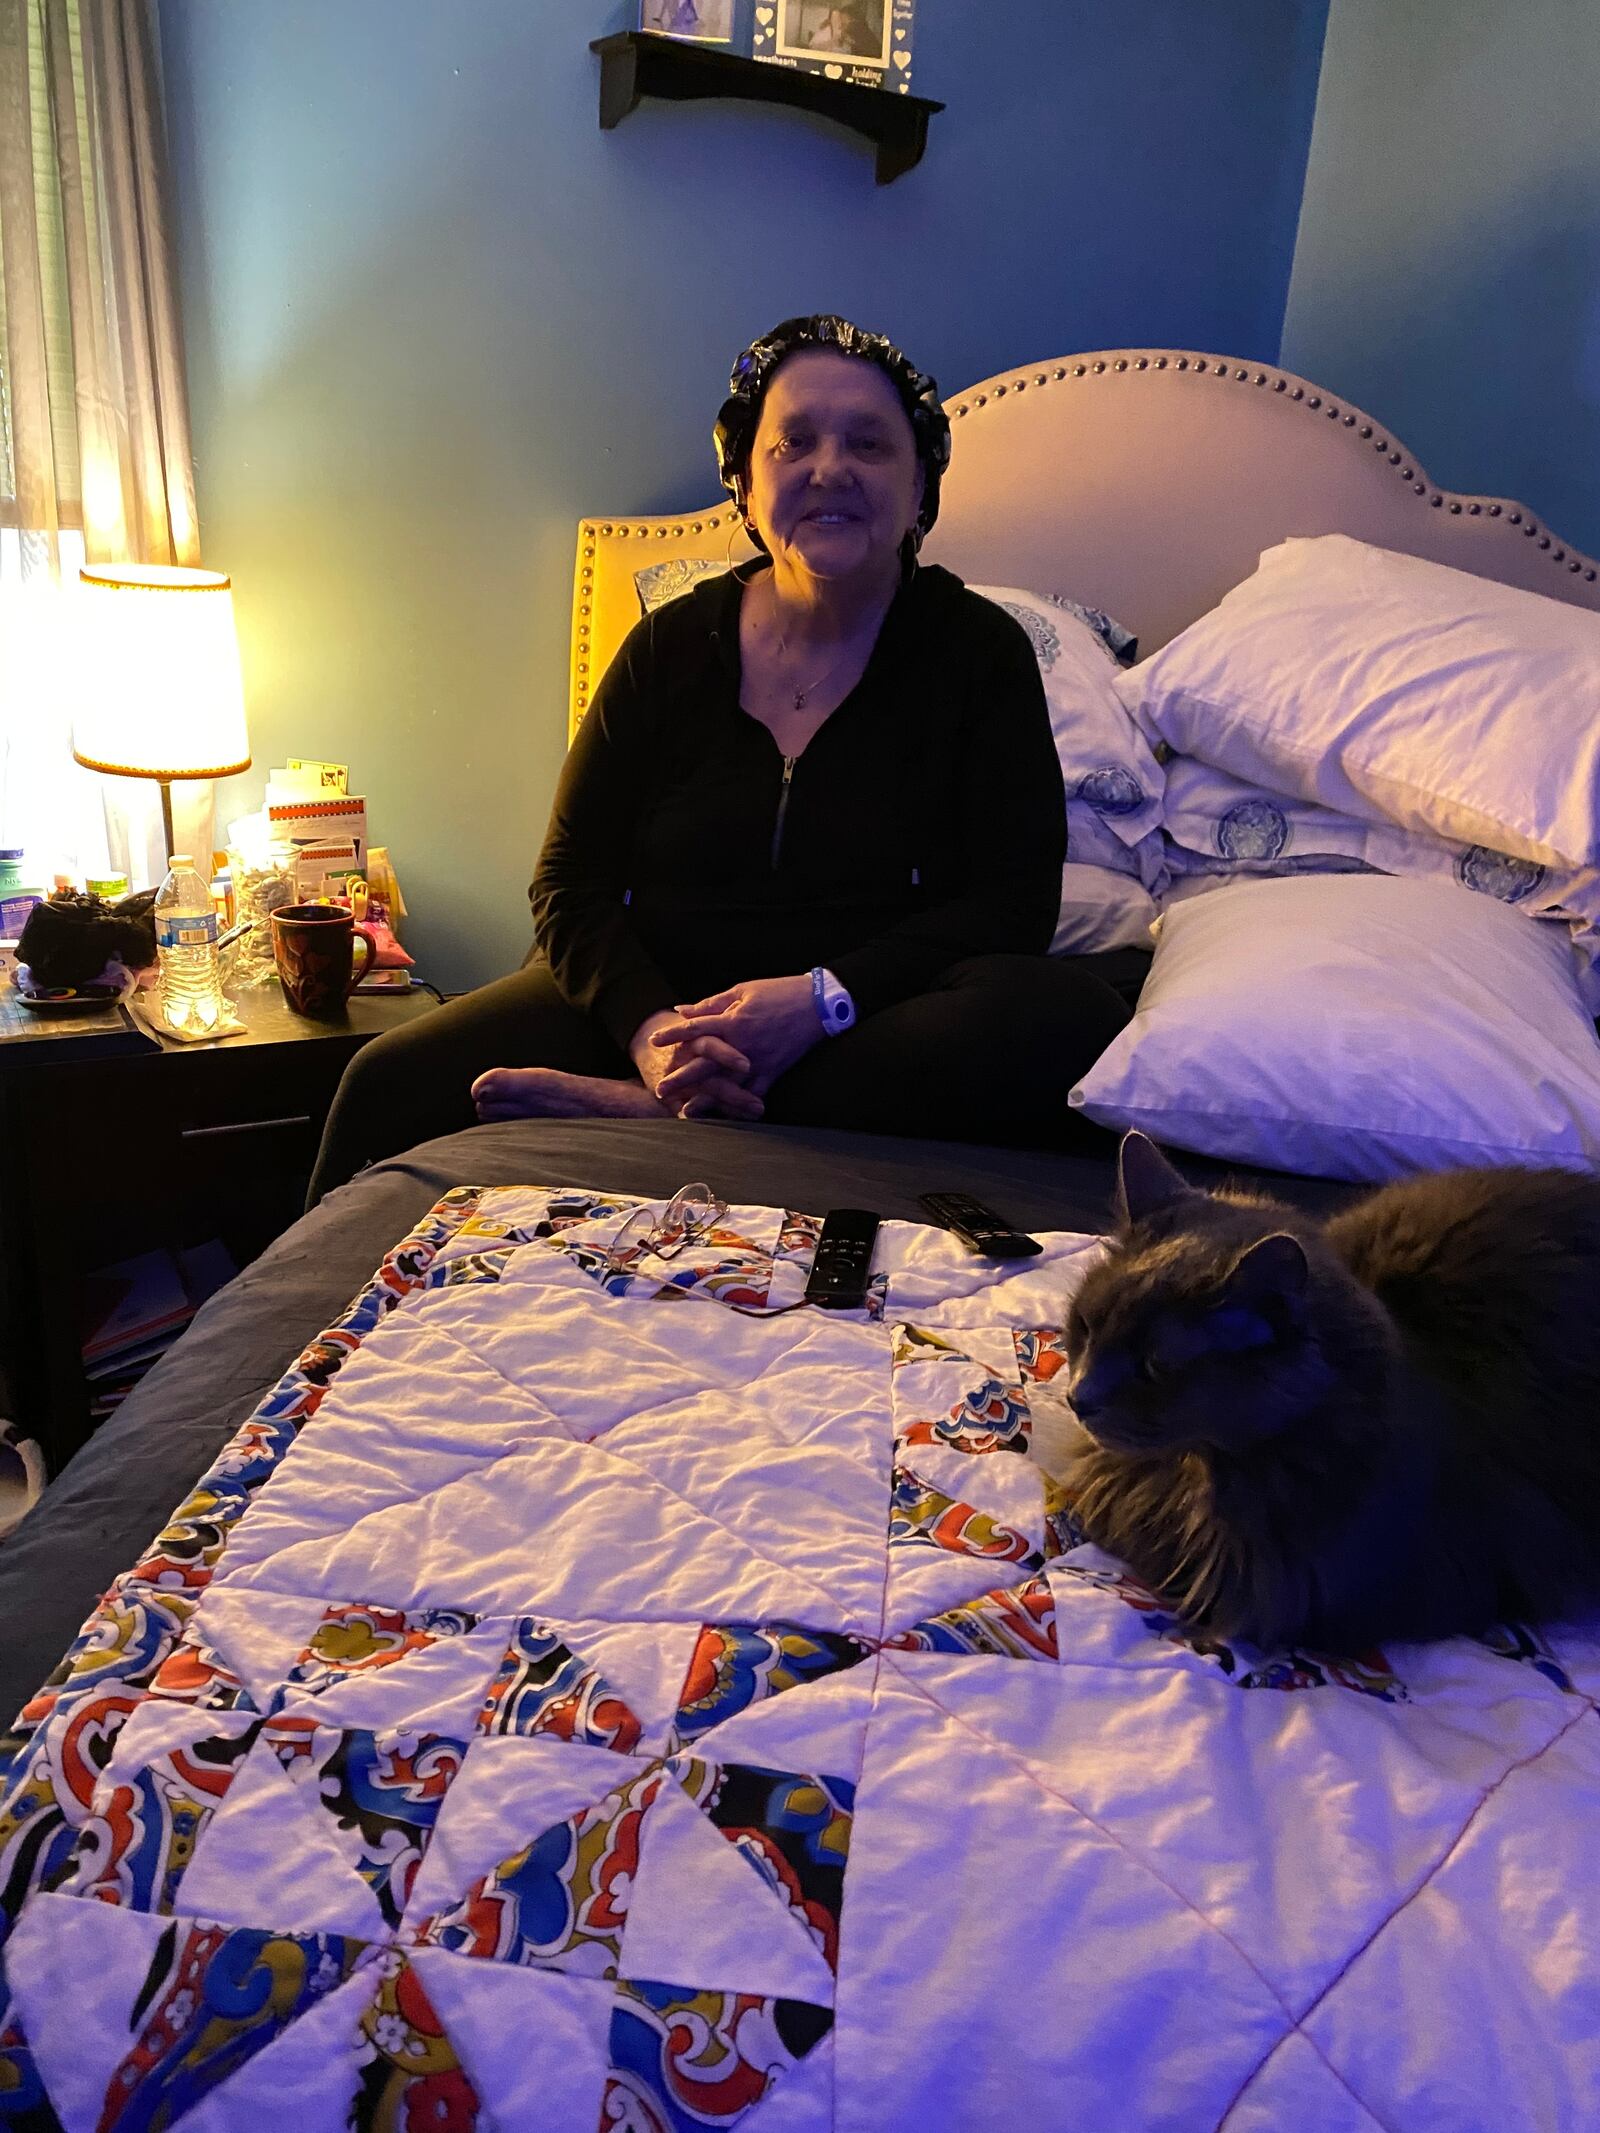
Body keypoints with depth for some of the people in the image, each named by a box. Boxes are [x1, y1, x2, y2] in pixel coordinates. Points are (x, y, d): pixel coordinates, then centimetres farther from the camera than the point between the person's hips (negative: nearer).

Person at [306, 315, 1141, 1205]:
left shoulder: (980, 652, 2)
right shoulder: (672, 648, 7)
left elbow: (1013, 903, -7)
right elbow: (572, 882, 3)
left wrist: (822, 998, -22)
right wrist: (649, 1025, -18)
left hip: (876, 1024, 0)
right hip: (652, 996, 1)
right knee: (389, 1085, -21)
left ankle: (640, 1110, -30)